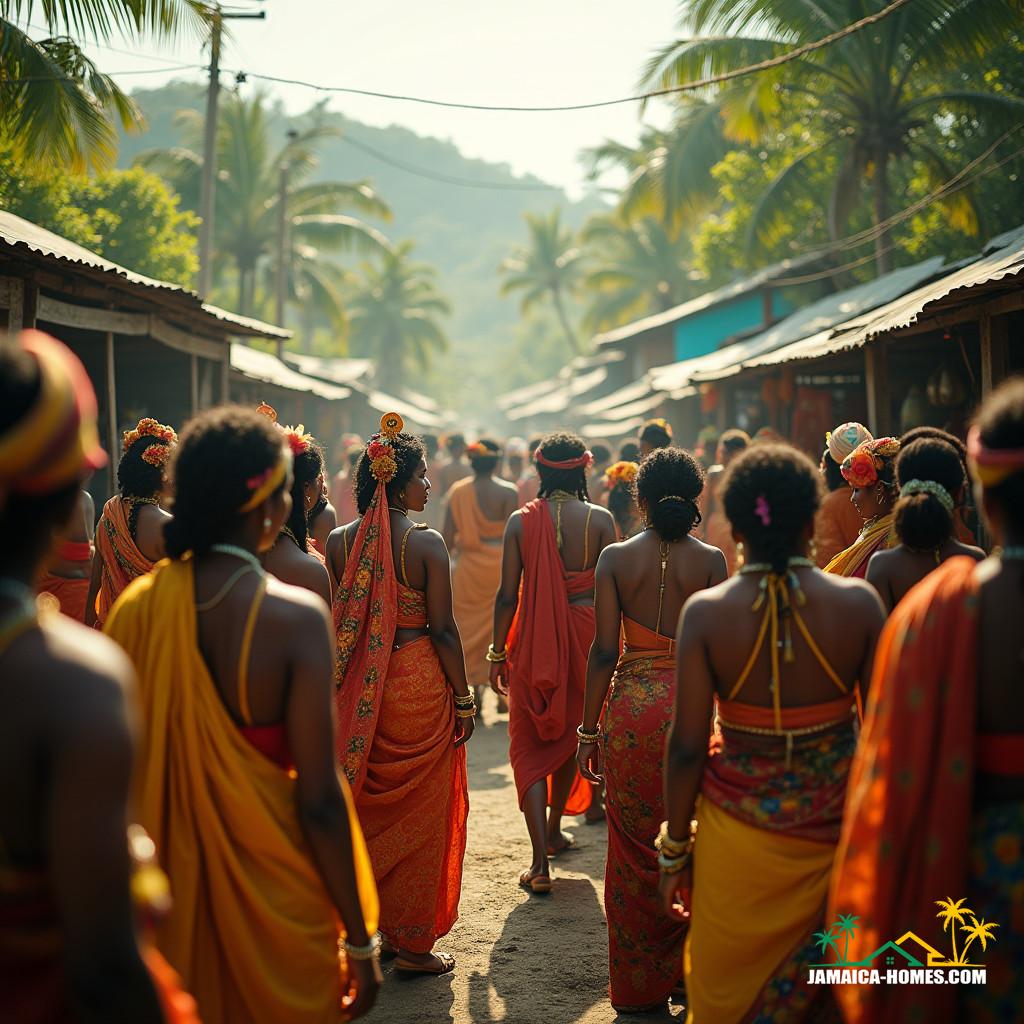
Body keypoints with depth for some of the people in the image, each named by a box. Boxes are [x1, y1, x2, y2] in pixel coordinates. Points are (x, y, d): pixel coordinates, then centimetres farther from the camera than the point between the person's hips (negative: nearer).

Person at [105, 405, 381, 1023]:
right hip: (272, 892, -3)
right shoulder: (296, 617, -18)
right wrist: (360, 941, -8)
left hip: (168, 883, 4)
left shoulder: (137, 606, -6)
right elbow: (318, 799, -17)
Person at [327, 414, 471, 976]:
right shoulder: (426, 543, -14)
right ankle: (413, 944, 15)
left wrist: (343, 687, 15)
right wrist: (464, 699, -3)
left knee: (366, 806, 19)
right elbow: (443, 630, -13)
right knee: (418, 813, 8)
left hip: (357, 688, 5)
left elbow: (331, 625, 3)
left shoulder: (339, 541, -1)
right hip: (419, 683, -5)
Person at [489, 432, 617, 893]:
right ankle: (554, 831, 38)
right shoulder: (600, 519, -5)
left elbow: (507, 595, -5)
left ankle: (540, 862, -6)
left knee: (530, 746, 5)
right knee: (570, 737, 21)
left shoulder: (521, 521, -6)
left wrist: (498, 653, 4)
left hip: (533, 641, -1)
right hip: (583, 634, 1)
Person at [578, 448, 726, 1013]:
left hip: (633, 705, 0)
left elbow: (605, 650, -5)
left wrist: (589, 729, 1)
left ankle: (638, 985, 18)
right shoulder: (710, 559, -2)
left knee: (634, 846, 10)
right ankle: (689, 971, 22)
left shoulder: (615, 557, -2)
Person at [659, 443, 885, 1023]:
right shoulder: (859, 603, -9)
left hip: (739, 832, -1)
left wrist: (676, 847, 2)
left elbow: (687, 747, -10)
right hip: (836, 831, 1)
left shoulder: (706, 612, -11)